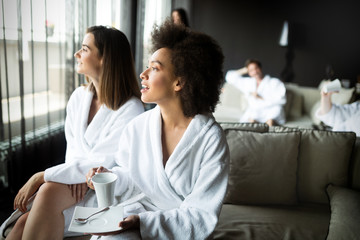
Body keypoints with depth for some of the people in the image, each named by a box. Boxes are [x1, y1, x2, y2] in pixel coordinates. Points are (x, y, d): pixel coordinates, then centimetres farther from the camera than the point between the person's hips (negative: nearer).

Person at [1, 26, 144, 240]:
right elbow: (73, 144, 10)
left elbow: (101, 163, -20)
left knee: (49, 190, -29)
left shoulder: (130, 109, -17)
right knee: (25, 222, -19)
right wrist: (78, 173, -13)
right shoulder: (79, 96, 5)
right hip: (79, 182, 6)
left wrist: (41, 177, -19)